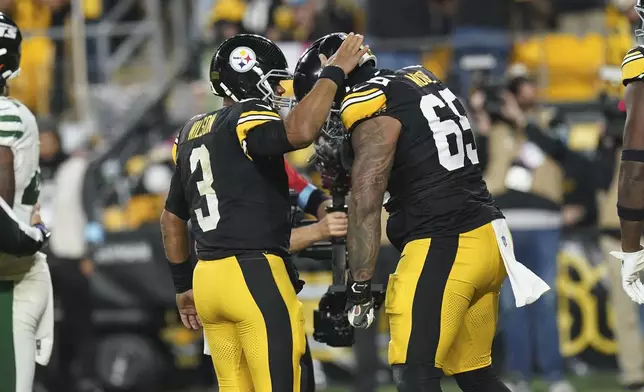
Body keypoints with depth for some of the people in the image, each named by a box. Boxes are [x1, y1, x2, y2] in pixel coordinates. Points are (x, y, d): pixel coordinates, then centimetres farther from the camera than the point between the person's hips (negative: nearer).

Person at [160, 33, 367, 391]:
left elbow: (173, 217, 25)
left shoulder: (193, 134, 18)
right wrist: (334, 74, -18)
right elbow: (300, 131, -30)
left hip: (209, 278, 9)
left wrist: (184, 285, 32)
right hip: (255, 275, -9)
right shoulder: (247, 121, -8)